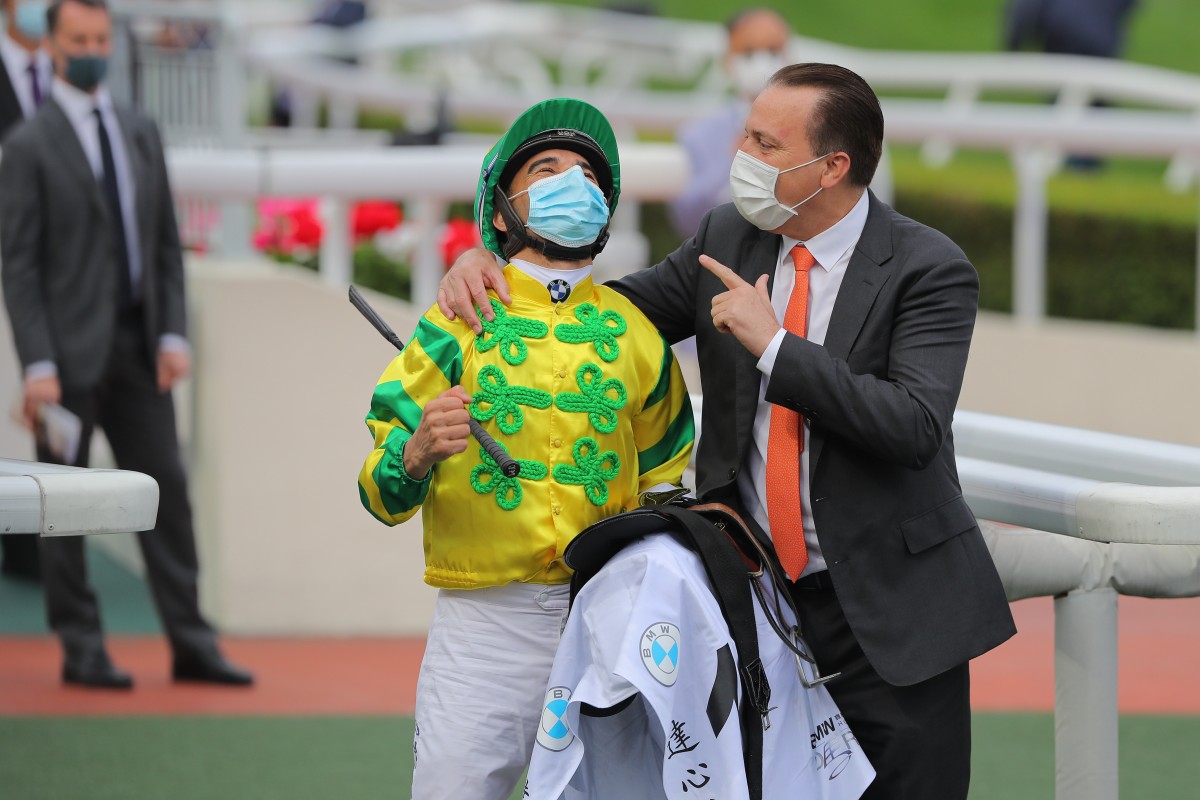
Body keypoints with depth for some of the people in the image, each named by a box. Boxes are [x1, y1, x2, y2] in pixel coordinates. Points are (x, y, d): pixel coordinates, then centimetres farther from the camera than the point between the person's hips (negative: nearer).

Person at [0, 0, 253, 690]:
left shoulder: (142, 134, 12)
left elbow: (166, 243, 13)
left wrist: (173, 334, 2)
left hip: (137, 346, 5)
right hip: (71, 348, -5)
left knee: (166, 486, 3)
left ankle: (192, 644, 7)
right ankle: (83, 650, 7)